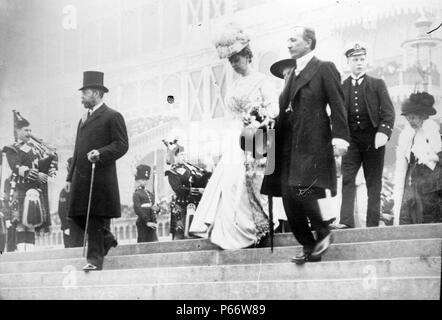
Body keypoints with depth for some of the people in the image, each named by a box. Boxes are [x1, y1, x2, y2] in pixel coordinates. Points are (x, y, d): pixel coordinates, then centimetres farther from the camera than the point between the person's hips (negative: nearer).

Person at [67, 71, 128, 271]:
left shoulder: (112, 117, -1)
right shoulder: (83, 119, 24)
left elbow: (122, 145, -9)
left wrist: (100, 153, -23)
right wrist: (70, 177, 18)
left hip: (101, 177, -8)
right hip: (81, 178, 8)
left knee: (97, 220, -6)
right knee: (78, 218, 6)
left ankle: (95, 259, -3)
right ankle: (107, 240, 24)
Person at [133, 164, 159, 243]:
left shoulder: (149, 193, 18)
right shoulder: (137, 194, -4)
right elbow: (138, 210, -13)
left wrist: (156, 208, -4)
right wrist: (147, 222, -18)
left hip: (152, 223, 7)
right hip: (142, 223, -7)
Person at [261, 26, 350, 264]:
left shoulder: (324, 68, -1)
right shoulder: (293, 74, 21)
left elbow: (338, 105, -8)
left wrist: (339, 137, -18)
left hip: (312, 143, -8)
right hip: (289, 145, 8)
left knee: (301, 190, -17)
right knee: (288, 196, 2)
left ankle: (323, 233, 4)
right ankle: (308, 247, 11)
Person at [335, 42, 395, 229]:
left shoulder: (377, 84, 8)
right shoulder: (341, 87, 12)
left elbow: (388, 111, 0)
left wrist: (384, 131, -16)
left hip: (373, 139, -1)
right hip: (351, 140, 1)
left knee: (374, 184, 1)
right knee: (347, 179, -13)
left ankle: (373, 224, 4)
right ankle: (346, 221, -19)